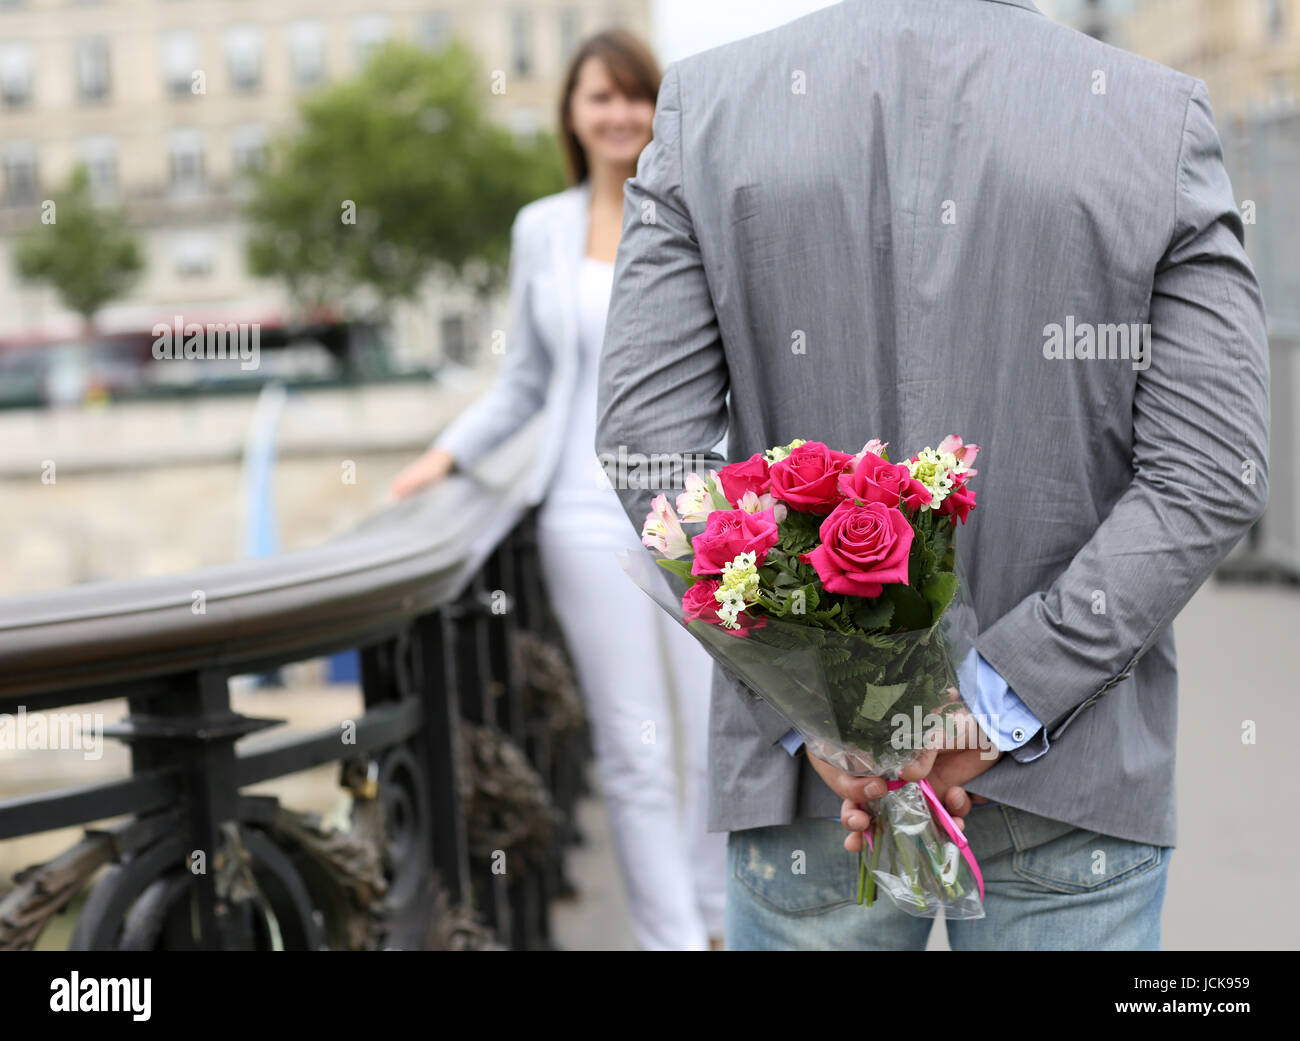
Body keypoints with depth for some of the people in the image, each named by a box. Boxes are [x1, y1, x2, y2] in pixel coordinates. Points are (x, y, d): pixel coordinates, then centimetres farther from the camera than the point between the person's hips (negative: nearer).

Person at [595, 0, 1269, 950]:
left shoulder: (705, 107, -3)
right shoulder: (1165, 121, -4)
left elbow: (651, 441, -9)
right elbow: (1211, 476, -10)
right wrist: (1002, 696, -12)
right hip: (1077, 792, 0)